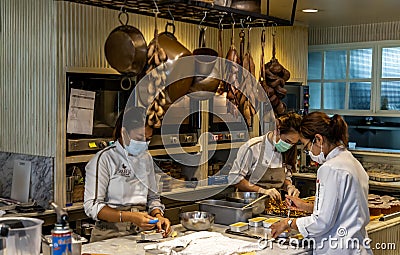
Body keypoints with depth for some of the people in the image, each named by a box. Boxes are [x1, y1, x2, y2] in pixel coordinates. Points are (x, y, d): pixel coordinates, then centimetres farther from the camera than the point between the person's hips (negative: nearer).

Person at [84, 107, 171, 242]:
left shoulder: (146, 158, 15)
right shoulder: (104, 159, -6)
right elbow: (92, 206, -12)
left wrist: (158, 215, -1)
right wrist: (130, 217, -22)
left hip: (142, 232, 5)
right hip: (110, 235, -4)